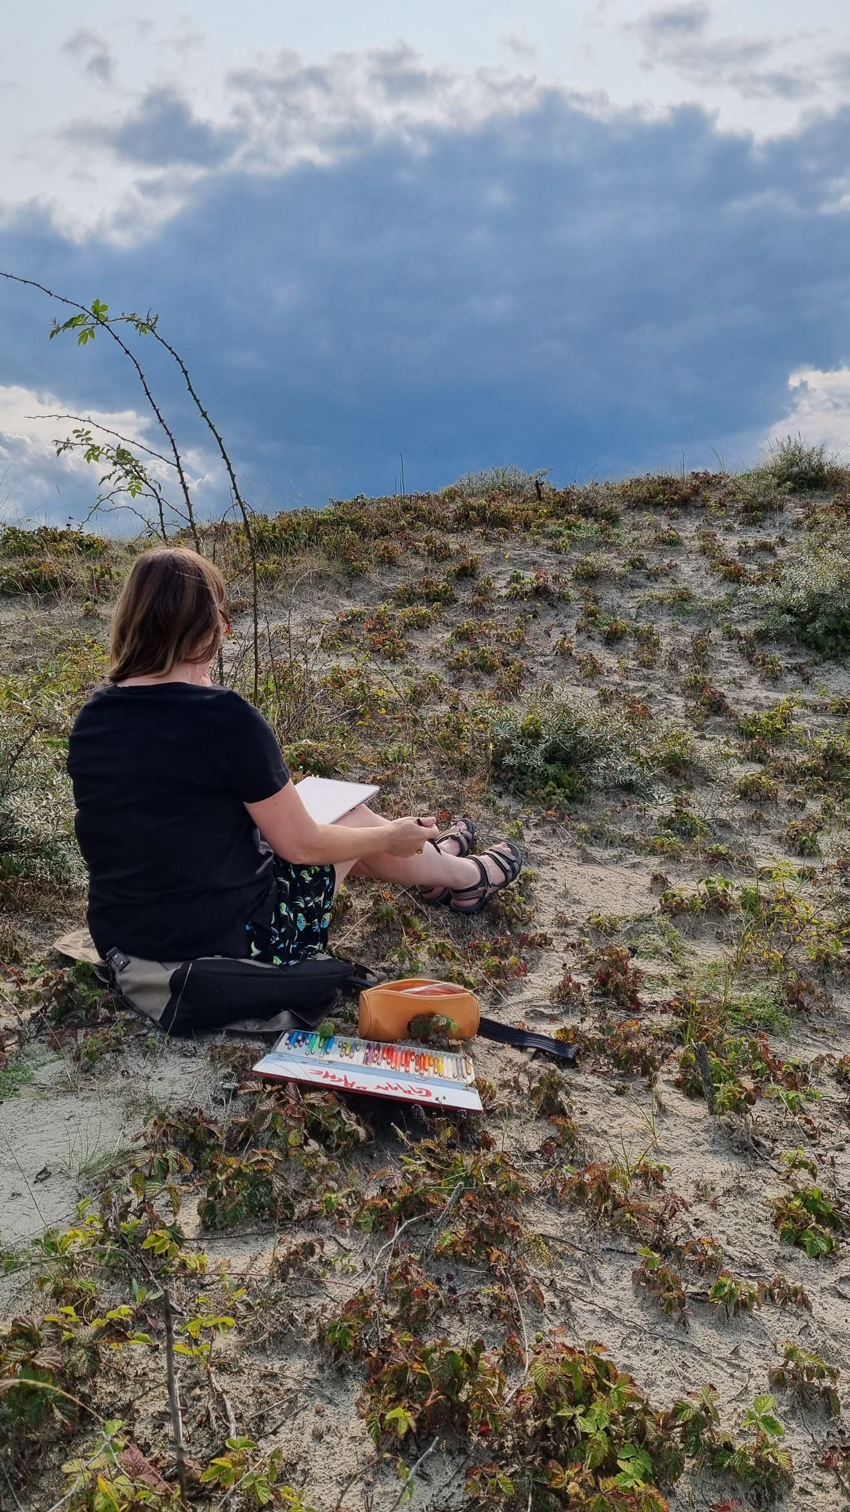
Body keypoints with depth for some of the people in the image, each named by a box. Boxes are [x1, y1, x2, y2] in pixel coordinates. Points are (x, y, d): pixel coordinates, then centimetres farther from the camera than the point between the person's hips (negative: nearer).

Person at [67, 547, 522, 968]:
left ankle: (432, 859, 51)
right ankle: (466, 876, 43)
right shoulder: (225, 717, -23)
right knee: (355, 818, 16)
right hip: (228, 945, -6)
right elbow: (301, 845, -13)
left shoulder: (90, 720, -2)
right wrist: (392, 836, 5)